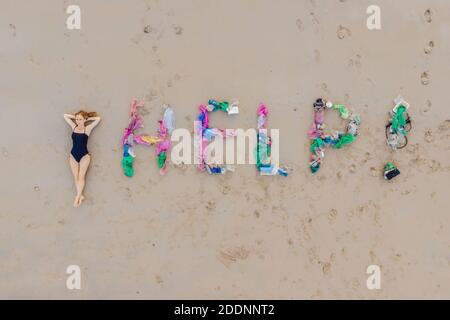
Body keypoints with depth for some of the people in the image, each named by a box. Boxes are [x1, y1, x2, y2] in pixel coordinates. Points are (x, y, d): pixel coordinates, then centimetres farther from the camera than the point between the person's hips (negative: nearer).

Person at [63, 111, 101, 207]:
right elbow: (65, 116, 12)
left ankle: (78, 196, -15)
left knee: (81, 176, -11)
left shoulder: (87, 129, -4)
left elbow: (98, 119, -7)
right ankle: (80, 195, -10)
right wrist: (75, 117, 7)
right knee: (75, 176, -6)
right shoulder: (74, 127, 5)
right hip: (73, 155, 3)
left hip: (84, 155, -3)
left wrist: (87, 118, 0)